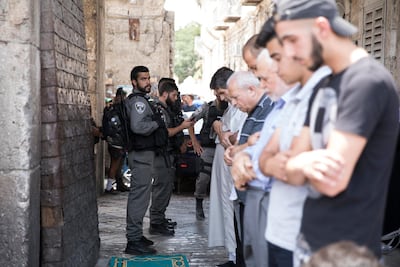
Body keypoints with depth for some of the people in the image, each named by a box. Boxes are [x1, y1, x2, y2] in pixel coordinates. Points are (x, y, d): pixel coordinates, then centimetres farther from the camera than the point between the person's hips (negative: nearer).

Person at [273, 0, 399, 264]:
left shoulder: (367, 81, -17)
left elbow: (334, 181, -24)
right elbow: (294, 173, 5)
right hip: (309, 239, 8)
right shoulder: (324, 86, 11)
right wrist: (303, 164, -16)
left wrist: (301, 164, -5)